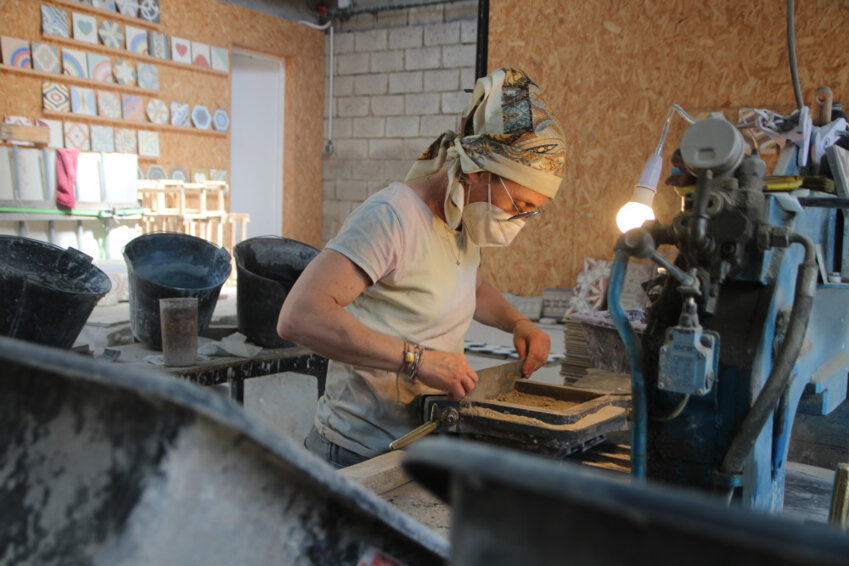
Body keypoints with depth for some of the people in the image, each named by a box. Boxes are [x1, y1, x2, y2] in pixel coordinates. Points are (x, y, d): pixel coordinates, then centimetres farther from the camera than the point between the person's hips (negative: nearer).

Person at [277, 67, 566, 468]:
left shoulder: (464, 222, 6)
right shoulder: (391, 217, -22)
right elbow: (299, 316, -33)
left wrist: (518, 323, 10)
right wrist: (417, 359, -35)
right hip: (360, 456, -8)